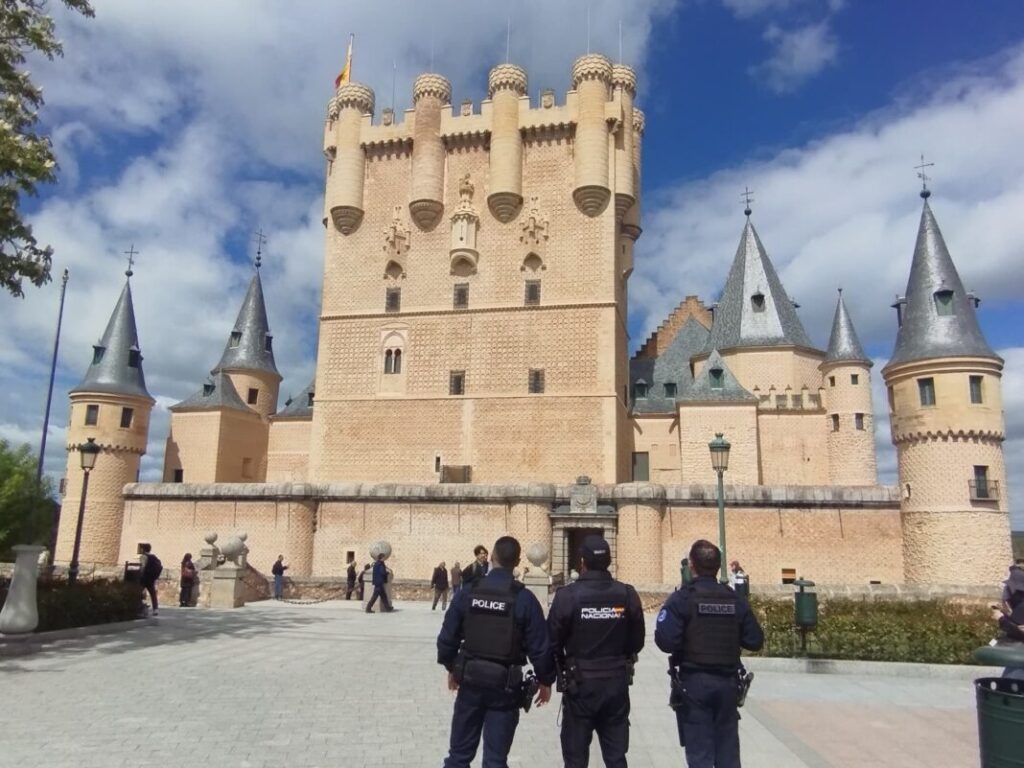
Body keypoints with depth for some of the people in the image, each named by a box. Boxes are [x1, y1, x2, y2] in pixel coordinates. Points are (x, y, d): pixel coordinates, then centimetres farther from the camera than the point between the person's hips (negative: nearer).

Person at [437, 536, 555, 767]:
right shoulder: (524, 598, -11)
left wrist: (451, 668, 17)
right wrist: (545, 681, 5)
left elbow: (448, 636, 1)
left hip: (470, 679, 2)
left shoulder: (468, 592, -4)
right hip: (505, 684, -2)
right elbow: (539, 646, -9)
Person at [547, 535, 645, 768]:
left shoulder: (567, 595, -15)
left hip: (580, 683, -3)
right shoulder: (628, 595, -5)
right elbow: (637, 642, 3)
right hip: (617, 682, 3)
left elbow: (553, 641, -9)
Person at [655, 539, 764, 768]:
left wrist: (685, 638, 2)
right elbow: (755, 641, 2)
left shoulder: (682, 598, -11)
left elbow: (666, 641, -20)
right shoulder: (735, 600, 2)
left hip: (694, 683, -4)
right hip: (728, 683, 4)